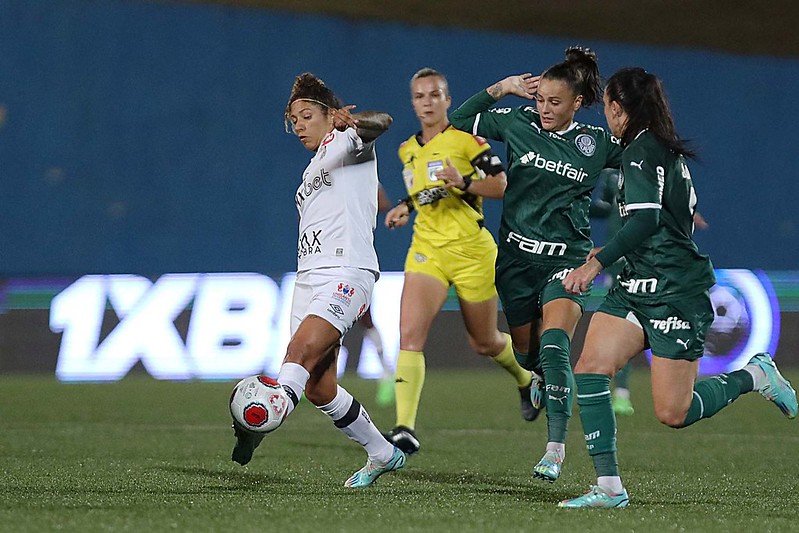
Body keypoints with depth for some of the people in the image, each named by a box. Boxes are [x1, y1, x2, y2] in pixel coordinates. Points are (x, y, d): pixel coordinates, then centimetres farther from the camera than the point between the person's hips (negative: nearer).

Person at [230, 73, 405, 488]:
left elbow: (381, 123, -19)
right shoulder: (313, 170, 29)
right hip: (308, 278, 9)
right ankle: (382, 454, 18)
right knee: (318, 389, 3)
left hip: (347, 274, -8)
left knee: (302, 349, -31)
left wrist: (351, 123, -41)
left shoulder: (345, 143, 4)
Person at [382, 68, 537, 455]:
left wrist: (464, 183, -23)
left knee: (484, 342, 11)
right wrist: (407, 207, 11)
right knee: (410, 335, -19)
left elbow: (501, 186, -7)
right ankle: (405, 429, -24)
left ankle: (526, 380, 46)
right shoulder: (408, 150, 13)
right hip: (426, 250, 4)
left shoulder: (466, 138, -4)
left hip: (471, 250, -4)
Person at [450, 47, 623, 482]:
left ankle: (556, 448, -26)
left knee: (554, 343, -24)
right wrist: (500, 88, -2)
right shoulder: (517, 123, 0)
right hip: (517, 254, 3)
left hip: (567, 256, -3)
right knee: (526, 352, 12)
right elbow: (457, 121, 5)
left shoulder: (598, 143, -2)